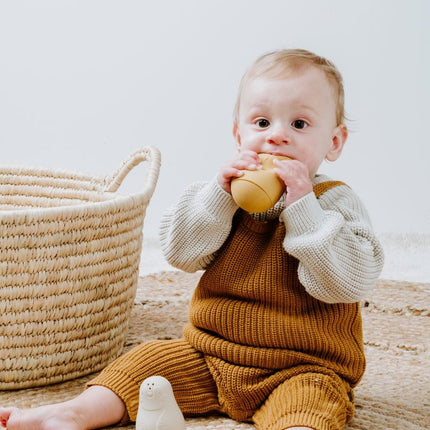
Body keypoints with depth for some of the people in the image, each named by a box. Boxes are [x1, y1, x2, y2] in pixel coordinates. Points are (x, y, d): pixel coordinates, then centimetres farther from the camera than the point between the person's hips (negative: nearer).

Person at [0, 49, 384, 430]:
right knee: (150, 360, -3)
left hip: (301, 367, -5)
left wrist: (302, 206, -24)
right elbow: (179, 252, -4)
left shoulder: (335, 202, -7)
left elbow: (349, 281, -20)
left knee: (306, 399, -33)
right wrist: (219, 194, -16)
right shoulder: (231, 191, 5)